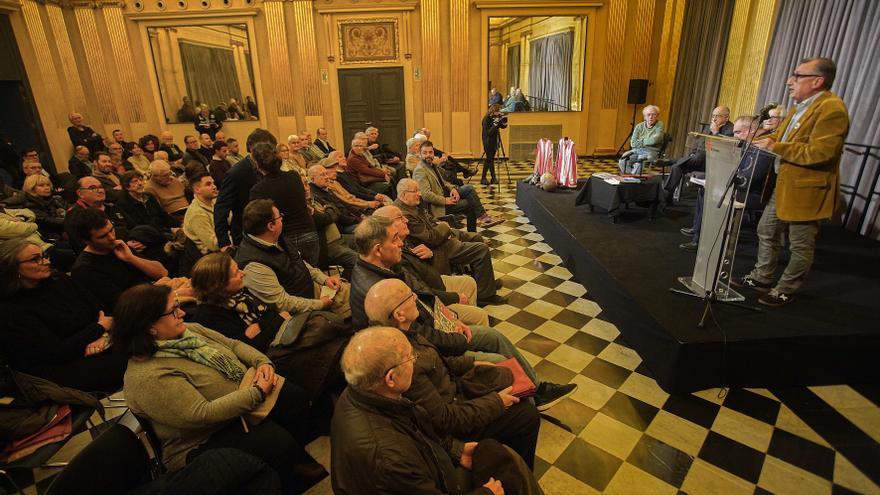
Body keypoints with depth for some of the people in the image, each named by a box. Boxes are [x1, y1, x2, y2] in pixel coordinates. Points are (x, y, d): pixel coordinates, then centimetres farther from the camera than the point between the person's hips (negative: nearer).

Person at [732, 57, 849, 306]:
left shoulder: (832, 108, -18)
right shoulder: (800, 106, 12)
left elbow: (819, 153, -26)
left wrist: (775, 147, -25)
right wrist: (766, 139, -1)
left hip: (806, 191, -9)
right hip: (783, 186, 9)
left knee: (800, 246, 6)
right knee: (766, 233, 17)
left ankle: (785, 290, 19)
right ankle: (762, 277, 32)